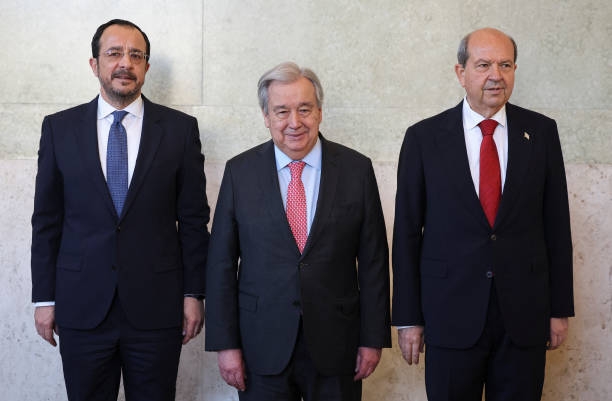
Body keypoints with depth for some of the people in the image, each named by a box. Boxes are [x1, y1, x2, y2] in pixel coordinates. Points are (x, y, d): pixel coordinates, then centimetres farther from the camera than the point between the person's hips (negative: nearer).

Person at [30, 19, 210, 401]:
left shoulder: (180, 128, 0)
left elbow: (193, 218, 2)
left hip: (157, 306, 0)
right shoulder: (59, 127, 3)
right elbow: (47, 219, 5)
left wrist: (194, 293, 1)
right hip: (81, 307, 1)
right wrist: (44, 297, 3)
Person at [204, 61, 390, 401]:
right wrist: (225, 343, -3)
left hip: (336, 345, 0)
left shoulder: (356, 169, -1)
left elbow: (373, 260, 1)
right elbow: (221, 262, 0)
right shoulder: (239, 172, -1)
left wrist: (373, 338, 0)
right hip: (262, 347, 0)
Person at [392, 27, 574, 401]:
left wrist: (561, 308, 5)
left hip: (525, 314, 2)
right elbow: (407, 231, -1)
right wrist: (408, 317, -2)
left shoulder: (541, 132, 2)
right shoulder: (424, 138, -3)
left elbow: (556, 223, 5)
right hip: (450, 313, -1)